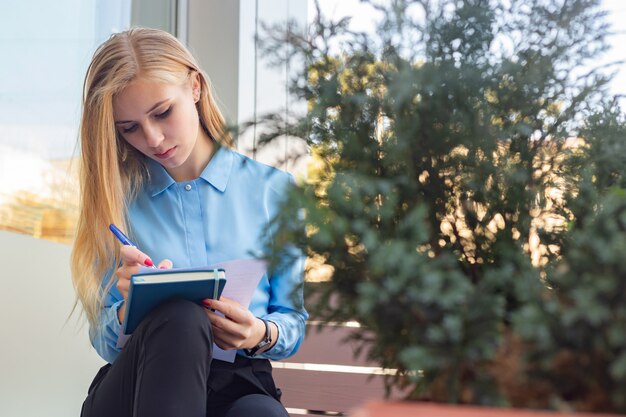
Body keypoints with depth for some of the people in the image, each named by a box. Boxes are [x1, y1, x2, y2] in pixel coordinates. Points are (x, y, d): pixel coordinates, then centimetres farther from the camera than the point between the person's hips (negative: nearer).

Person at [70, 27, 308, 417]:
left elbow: (293, 321, 12)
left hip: (237, 385, -2)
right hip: (133, 384, 2)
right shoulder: (117, 197, 10)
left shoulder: (272, 190, 9)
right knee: (177, 317, -36)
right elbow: (104, 340, 8)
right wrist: (131, 307, -16)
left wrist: (262, 335, -13)